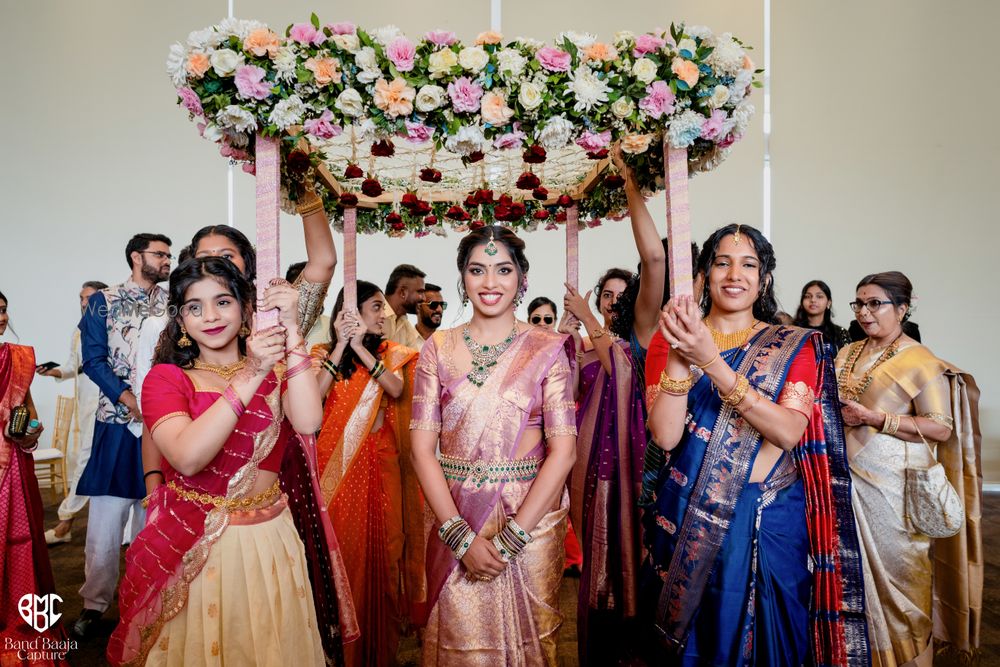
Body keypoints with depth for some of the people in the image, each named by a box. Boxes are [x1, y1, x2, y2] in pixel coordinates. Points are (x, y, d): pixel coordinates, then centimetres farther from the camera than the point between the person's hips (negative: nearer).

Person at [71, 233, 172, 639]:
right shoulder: (104, 302, 5)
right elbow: (94, 359, -2)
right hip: (119, 421, -2)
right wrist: (127, 396, -15)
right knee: (107, 516, -1)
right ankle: (95, 603, 15)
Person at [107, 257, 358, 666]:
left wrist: (292, 335, -21)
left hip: (271, 540, 2)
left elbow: (307, 423, -18)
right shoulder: (166, 378, -4)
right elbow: (187, 457, -23)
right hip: (194, 547, -2)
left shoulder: (275, 370, 4)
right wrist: (250, 376, -26)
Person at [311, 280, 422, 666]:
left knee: (381, 546, 6)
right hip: (340, 461, -1)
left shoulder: (391, 353, 5)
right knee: (344, 544, 3)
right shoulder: (324, 352, 2)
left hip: (381, 459, 1)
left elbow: (397, 390, -14)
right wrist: (341, 345, -16)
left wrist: (360, 347, -19)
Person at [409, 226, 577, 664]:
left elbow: (563, 449, -9)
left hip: (531, 516, 0)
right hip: (453, 517, 1)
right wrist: (461, 536, -13)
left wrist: (510, 537, -14)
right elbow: (422, 448, -4)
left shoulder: (547, 349, -4)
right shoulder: (437, 349, 0)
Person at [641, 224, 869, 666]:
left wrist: (712, 362, -26)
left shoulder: (795, 346, 0)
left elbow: (789, 432, -17)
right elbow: (665, 435, -12)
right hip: (688, 515, 0)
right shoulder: (670, 340, 0)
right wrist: (677, 357, -24)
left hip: (771, 520, 0)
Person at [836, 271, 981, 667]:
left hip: (891, 485, -5)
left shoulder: (919, 361, -8)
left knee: (892, 570, 3)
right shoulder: (847, 354, 11)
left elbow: (941, 428, -13)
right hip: (849, 477, 6)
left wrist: (874, 419, -19)